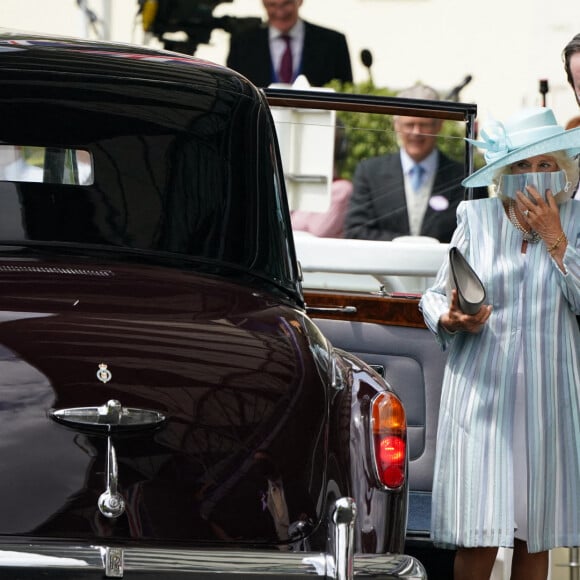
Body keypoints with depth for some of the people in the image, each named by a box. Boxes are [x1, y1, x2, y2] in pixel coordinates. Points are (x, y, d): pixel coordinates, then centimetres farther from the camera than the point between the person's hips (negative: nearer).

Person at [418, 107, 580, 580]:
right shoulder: (477, 218, 7)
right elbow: (435, 296, 10)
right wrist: (451, 319, -12)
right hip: (483, 391, -1)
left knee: (536, 534, 4)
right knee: (480, 536, -8)